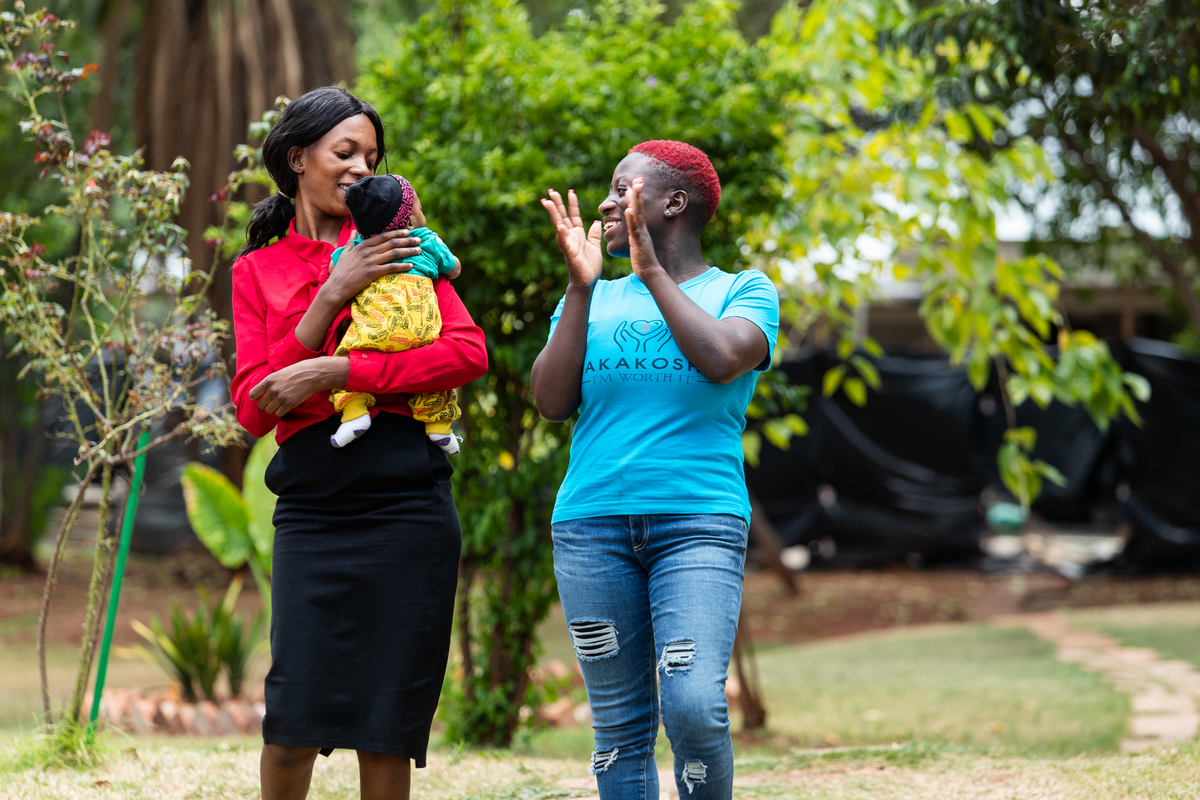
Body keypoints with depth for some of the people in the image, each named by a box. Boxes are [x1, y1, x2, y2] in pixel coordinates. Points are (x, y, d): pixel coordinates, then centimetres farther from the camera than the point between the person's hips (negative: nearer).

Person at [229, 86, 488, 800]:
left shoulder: (394, 249, 9)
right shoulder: (257, 270, 13)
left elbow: (469, 352, -6)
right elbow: (254, 407, 1)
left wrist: (332, 372, -12)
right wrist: (332, 296, -7)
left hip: (407, 506, 0)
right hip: (312, 510, 1)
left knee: (388, 727, 0)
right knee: (294, 722, -8)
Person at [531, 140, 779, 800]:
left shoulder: (744, 292, 8)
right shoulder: (596, 301, 16)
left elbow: (722, 360, -13)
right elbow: (552, 402, 2)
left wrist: (652, 269, -6)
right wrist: (580, 285, -3)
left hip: (699, 522, -3)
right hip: (591, 524, 3)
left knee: (693, 707, -19)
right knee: (619, 723, 1)